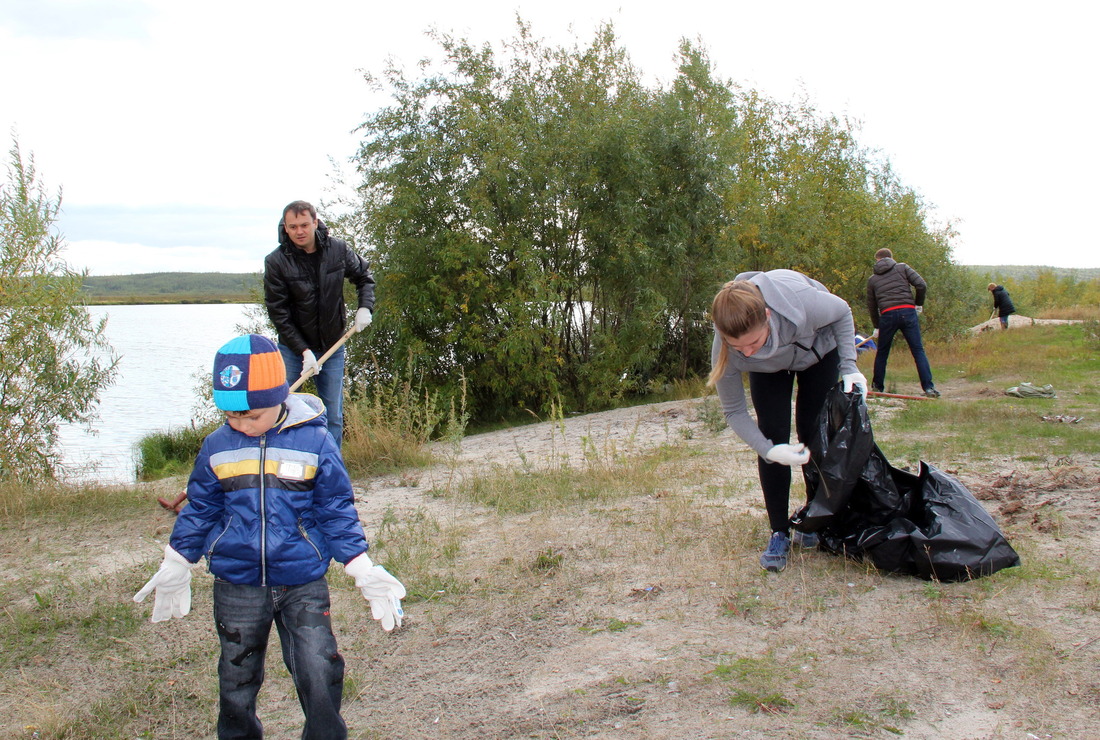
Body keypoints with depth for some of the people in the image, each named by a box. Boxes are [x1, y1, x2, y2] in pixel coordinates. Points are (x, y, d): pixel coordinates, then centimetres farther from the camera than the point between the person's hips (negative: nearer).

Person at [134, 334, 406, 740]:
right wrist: (174, 567, 16)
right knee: (237, 683, 15)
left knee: (320, 676, -4)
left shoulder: (315, 441, -9)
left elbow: (337, 511, -2)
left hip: (304, 585, -2)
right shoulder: (217, 447, -2)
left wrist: (364, 571, -5)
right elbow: (199, 510, 11)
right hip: (236, 588, 2)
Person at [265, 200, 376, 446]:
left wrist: (365, 307, -6)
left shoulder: (338, 249, -6)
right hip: (292, 348, -2)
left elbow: (364, 277, 12)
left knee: (333, 417, 6)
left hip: (332, 346, 2)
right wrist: (303, 351, -18)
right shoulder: (276, 262, -13)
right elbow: (278, 314, -12)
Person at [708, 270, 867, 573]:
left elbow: (843, 313, -19)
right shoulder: (724, 351, -38)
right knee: (773, 435, -11)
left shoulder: (800, 300, -45)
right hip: (770, 369, 0)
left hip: (819, 349, 0)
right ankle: (779, 533, 0)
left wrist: (848, 366, -23)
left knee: (813, 433, -3)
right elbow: (734, 412, -22)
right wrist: (768, 450, -34)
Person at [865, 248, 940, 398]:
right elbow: (922, 285, 0)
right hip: (908, 312, -1)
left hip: (887, 315, 1)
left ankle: (877, 387, 20)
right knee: (918, 350, 1)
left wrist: (876, 327, 31)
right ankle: (929, 388, -5)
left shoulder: (872, 279, 18)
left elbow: (871, 306, 22)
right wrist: (919, 304, 16)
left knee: (882, 352, 15)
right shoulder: (902, 267, 12)